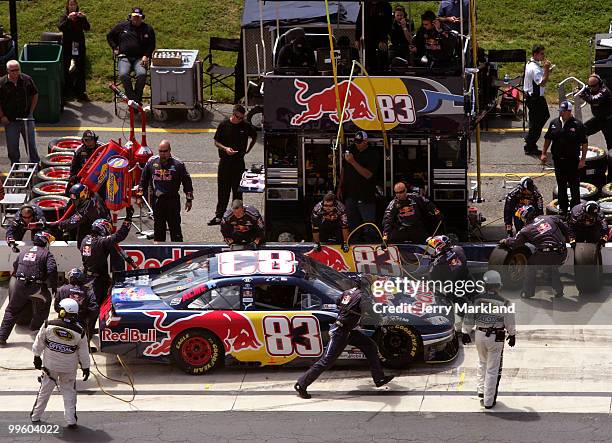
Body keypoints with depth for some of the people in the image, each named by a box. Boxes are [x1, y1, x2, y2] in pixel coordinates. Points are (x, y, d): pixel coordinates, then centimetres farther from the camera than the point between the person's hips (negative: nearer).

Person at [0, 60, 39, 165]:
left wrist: (31, 111, 3)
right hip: (10, 120, -1)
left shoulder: (27, 80, -4)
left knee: (31, 144, 11)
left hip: (26, 118, 1)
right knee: (12, 147, 6)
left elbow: (35, 95, 9)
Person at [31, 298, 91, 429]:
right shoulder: (79, 332, -16)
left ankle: (35, 416, 28)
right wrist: (86, 368, 8)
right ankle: (71, 421, 10)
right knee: (69, 392, 13)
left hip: (50, 365, 1)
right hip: (69, 368, -1)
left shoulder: (49, 326, -17)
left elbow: (39, 343, -5)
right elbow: (83, 353, -6)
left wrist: (37, 357, 12)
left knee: (45, 390, 17)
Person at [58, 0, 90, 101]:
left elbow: (87, 28, -6)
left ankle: (80, 92, 9)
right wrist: (68, 19, -28)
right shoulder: (64, 17, 4)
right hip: (67, 46, -2)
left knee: (80, 69, 3)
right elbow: (61, 27, -15)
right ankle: (65, 91, 4)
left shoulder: (81, 17, 7)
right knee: (66, 69, -1)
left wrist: (84, 18, -23)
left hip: (79, 46, 2)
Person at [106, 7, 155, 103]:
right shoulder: (122, 26, 10)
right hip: (124, 57, 0)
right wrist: (114, 48, 11)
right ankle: (132, 98, -24)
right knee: (123, 74, -31)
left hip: (139, 58, 0)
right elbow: (109, 36, 23)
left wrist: (146, 56, -2)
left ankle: (137, 98, -18)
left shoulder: (148, 29, 10)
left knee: (142, 74, -32)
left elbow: (151, 45, 14)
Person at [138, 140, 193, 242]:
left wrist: (189, 199, 1)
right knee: (158, 226, 10)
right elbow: (143, 179, 12)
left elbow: (187, 181, 1)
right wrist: (140, 196, 11)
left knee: (175, 225, -2)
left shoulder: (178, 164, -5)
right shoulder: (152, 162, 2)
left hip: (172, 200, -3)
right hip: (157, 199, 3)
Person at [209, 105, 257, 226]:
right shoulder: (224, 125, -2)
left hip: (239, 161, 1)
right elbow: (216, 142, 3)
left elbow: (254, 137, 20)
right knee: (223, 190, 2)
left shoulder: (246, 126, 1)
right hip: (225, 161, -1)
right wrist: (225, 148, -16)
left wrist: (248, 150, 11)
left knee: (238, 190, 4)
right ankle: (219, 215, 7)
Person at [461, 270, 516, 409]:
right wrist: (512, 335, 16)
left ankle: (482, 390, 31)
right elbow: (510, 323, -1)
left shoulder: (477, 299, -7)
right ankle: (488, 401, 8)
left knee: (482, 362, 28)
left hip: (480, 335, 3)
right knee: (492, 369, 5)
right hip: (496, 337, -2)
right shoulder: (504, 303, -12)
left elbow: (469, 318, 0)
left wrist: (465, 332, 14)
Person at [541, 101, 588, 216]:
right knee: (561, 185, 12)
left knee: (574, 186, 1)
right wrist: (544, 153, 10)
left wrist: (583, 159, -10)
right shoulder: (554, 123, 4)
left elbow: (584, 143, -7)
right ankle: (563, 208, 23)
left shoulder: (577, 125, -9)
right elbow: (548, 139, 15)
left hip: (573, 160, -4)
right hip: (558, 159, 4)